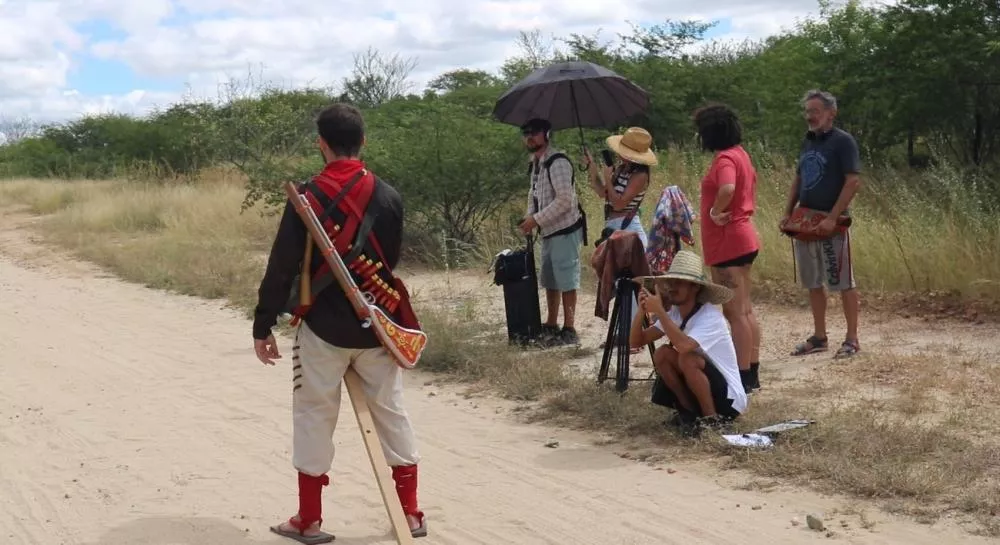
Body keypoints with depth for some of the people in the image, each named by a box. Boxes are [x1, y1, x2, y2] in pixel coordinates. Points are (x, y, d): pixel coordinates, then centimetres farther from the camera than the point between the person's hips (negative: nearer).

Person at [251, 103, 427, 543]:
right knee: (391, 412, 13)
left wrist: (262, 325, -4)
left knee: (314, 416, 8)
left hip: (324, 327, -3)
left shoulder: (308, 197, -11)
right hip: (377, 325, 3)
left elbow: (282, 267, -11)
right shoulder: (388, 197, 0)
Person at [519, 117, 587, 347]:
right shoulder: (535, 164, 13)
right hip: (549, 231, 10)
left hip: (564, 230, -10)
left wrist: (537, 220, -19)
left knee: (566, 281, -5)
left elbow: (565, 200, -23)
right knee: (550, 281, 17)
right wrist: (529, 218, 4)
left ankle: (569, 331, 1)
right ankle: (551, 326, 28)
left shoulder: (558, 162, -16)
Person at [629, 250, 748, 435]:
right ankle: (690, 411, 3)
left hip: (729, 398, -7)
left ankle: (712, 418, -12)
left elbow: (685, 346, -41)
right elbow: (635, 341, -3)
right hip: (703, 390, 7)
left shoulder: (710, 316, -22)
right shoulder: (674, 313, 0)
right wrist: (642, 311, -20)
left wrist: (659, 311, -35)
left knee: (687, 358, -31)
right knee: (661, 354, -12)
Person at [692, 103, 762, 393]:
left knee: (735, 312, -5)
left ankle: (743, 377, -2)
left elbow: (727, 188, -38)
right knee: (745, 310, 14)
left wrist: (715, 211, -22)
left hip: (728, 243, -10)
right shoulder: (739, 152, 12)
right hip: (743, 237, 10)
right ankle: (752, 372, 21)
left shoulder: (725, 158, -18)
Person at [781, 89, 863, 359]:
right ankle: (819, 337, 20)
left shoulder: (843, 141, -9)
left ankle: (852, 339, 6)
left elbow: (853, 182, -16)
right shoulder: (808, 142, 13)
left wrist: (832, 218, -21)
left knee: (843, 282, -1)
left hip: (832, 224, -7)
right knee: (813, 283, 11)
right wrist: (788, 213, 9)